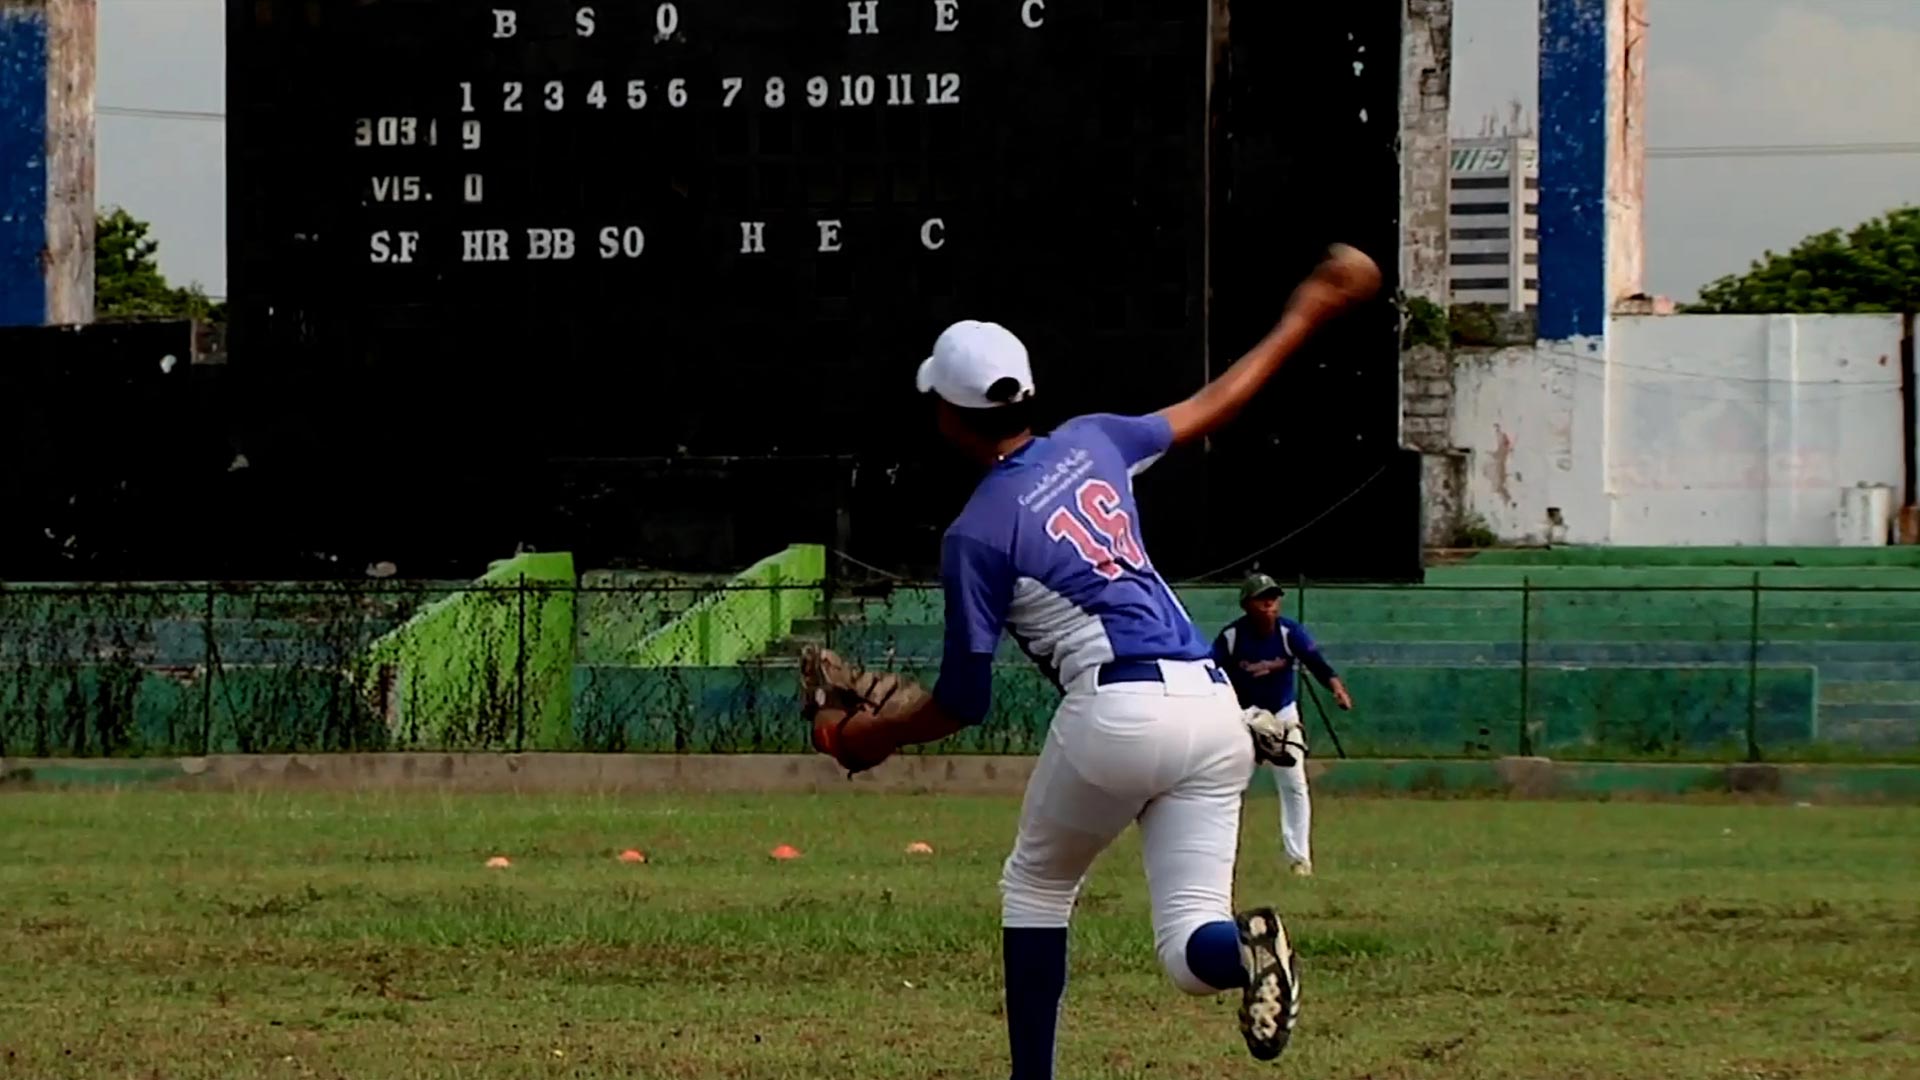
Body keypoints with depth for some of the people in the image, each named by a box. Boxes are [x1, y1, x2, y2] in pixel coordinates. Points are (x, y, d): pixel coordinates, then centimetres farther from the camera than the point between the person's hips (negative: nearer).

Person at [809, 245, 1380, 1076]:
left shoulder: (977, 533, -1)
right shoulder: (1093, 443, 15)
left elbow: (964, 702, 1)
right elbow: (1214, 404, 28)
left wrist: (876, 737, 20)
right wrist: (1304, 316, 42)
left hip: (1115, 712, -5)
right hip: (1213, 705, 5)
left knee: (1036, 888, 22)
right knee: (1189, 949, 4)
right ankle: (1243, 945, -32)